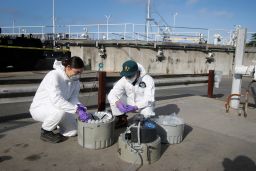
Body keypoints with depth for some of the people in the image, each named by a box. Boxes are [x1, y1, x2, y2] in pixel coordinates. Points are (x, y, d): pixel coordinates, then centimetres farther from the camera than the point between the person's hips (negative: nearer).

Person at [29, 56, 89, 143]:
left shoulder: (75, 80, -7)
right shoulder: (54, 76, -29)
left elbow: (73, 98, -8)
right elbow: (56, 100, -41)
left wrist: (79, 106, -30)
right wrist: (77, 110, -45)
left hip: (55, 108, 7)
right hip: (39, 108, -6)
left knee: (73, 131, -3)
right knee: (60, 110, -37)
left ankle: (50, 124, 22)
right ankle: (45, 132, -8)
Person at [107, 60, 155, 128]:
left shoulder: (148, 80, -24)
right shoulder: (123, 80, -16)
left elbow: (149, 100, -29)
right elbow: (112, 94, -20)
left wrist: (135, 107, -43)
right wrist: (118, 103, -42)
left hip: (144, 105, -3)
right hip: (130, 103, 3)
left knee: (147, 113, -36)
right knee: (114, 100, -19)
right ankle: (122, 120, 4)